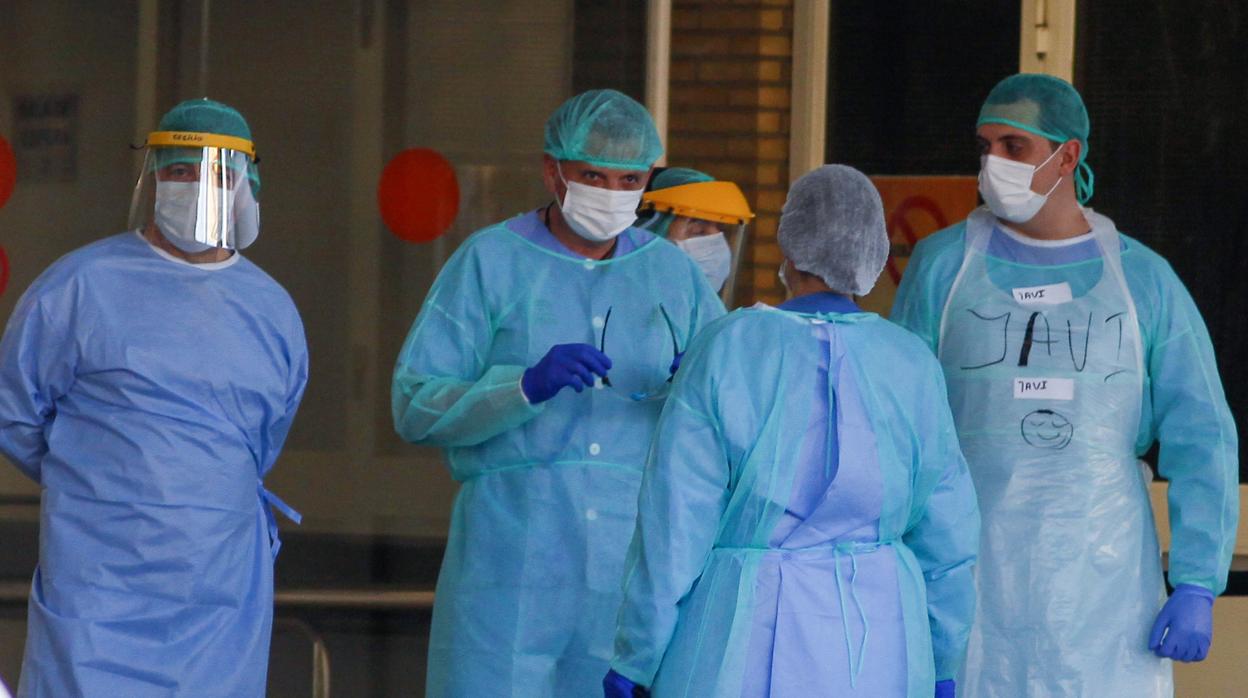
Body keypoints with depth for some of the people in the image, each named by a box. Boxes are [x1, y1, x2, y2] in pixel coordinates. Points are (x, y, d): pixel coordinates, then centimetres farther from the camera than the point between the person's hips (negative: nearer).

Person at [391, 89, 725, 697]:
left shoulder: (673, 274, 13)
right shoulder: (488, 263, 3)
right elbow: (416, 406, -4)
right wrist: (525, 385, -20)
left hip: (635, 567, 3)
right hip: (513, 554, -3)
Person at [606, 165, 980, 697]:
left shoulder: (727, 351, -11)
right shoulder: (910, 367, -2)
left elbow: (675, 519, -12)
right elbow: (943, 532, 3)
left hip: (747, 640, -3)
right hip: (868, 642, 3)